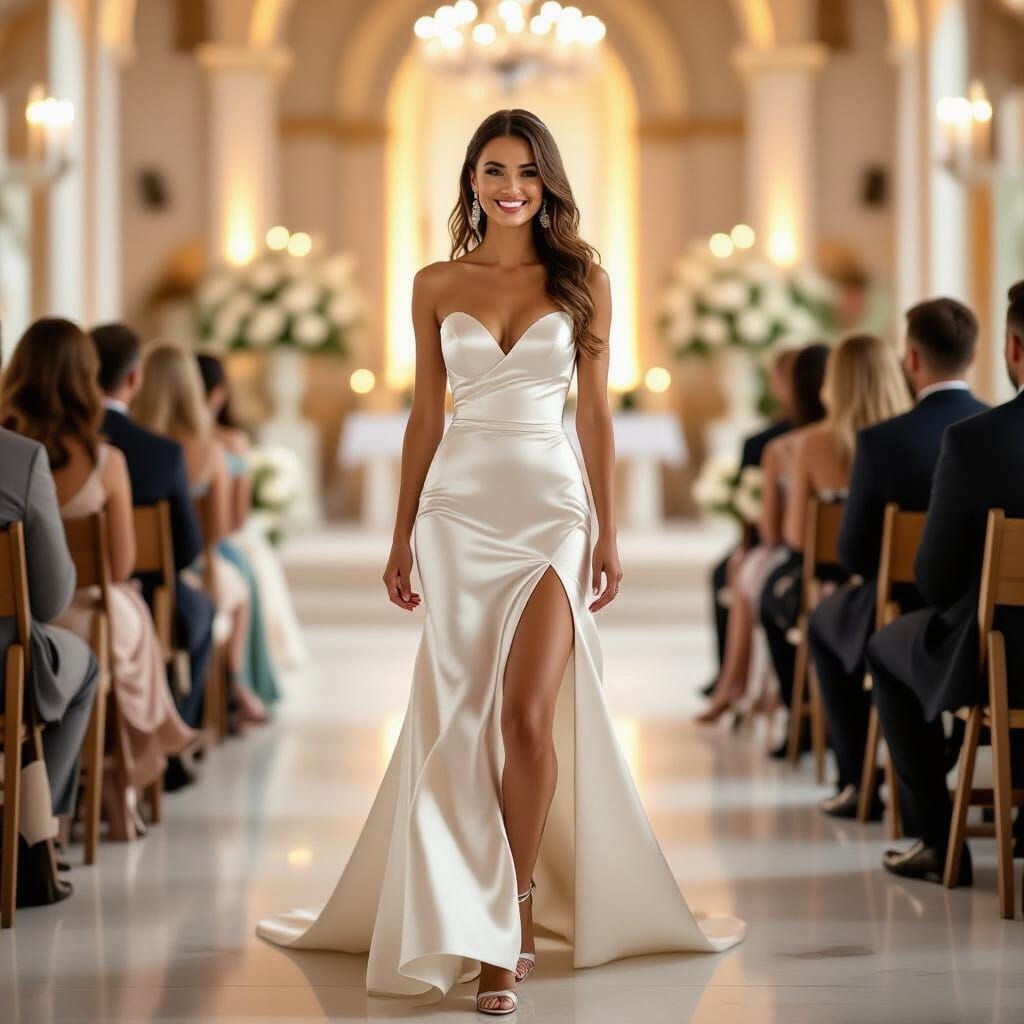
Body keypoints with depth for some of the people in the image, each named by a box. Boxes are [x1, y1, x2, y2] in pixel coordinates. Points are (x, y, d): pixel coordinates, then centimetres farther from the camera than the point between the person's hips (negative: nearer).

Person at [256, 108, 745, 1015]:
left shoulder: (583, 281, 5)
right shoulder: (436, 286, 8)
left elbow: (596, 412, 6)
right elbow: (425, 415, 11)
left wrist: (609, 533, 2)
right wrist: (402, 537, 9)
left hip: (551, 509, -2)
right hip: (459, 507, 2)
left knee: (529, 716, -12)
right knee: (461, 717, 3)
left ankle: (512, 921, 2)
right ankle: (474, 918, 16)